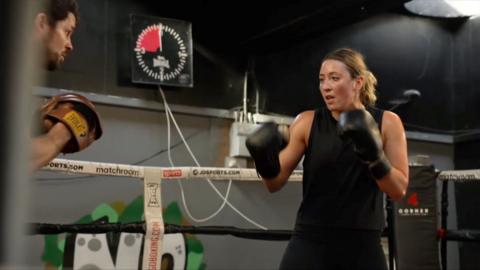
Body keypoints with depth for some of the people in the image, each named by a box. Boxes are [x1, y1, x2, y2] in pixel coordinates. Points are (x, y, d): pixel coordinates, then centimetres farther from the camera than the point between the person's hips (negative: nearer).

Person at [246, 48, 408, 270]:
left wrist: (374, 157, -20)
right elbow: (275, 184, 0)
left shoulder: (387, 123, -1)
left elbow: (399, 190, -4)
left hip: (363, 246, 1)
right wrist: (267, 163, -22)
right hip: (310, 243, -1)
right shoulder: (307, 122, -1)